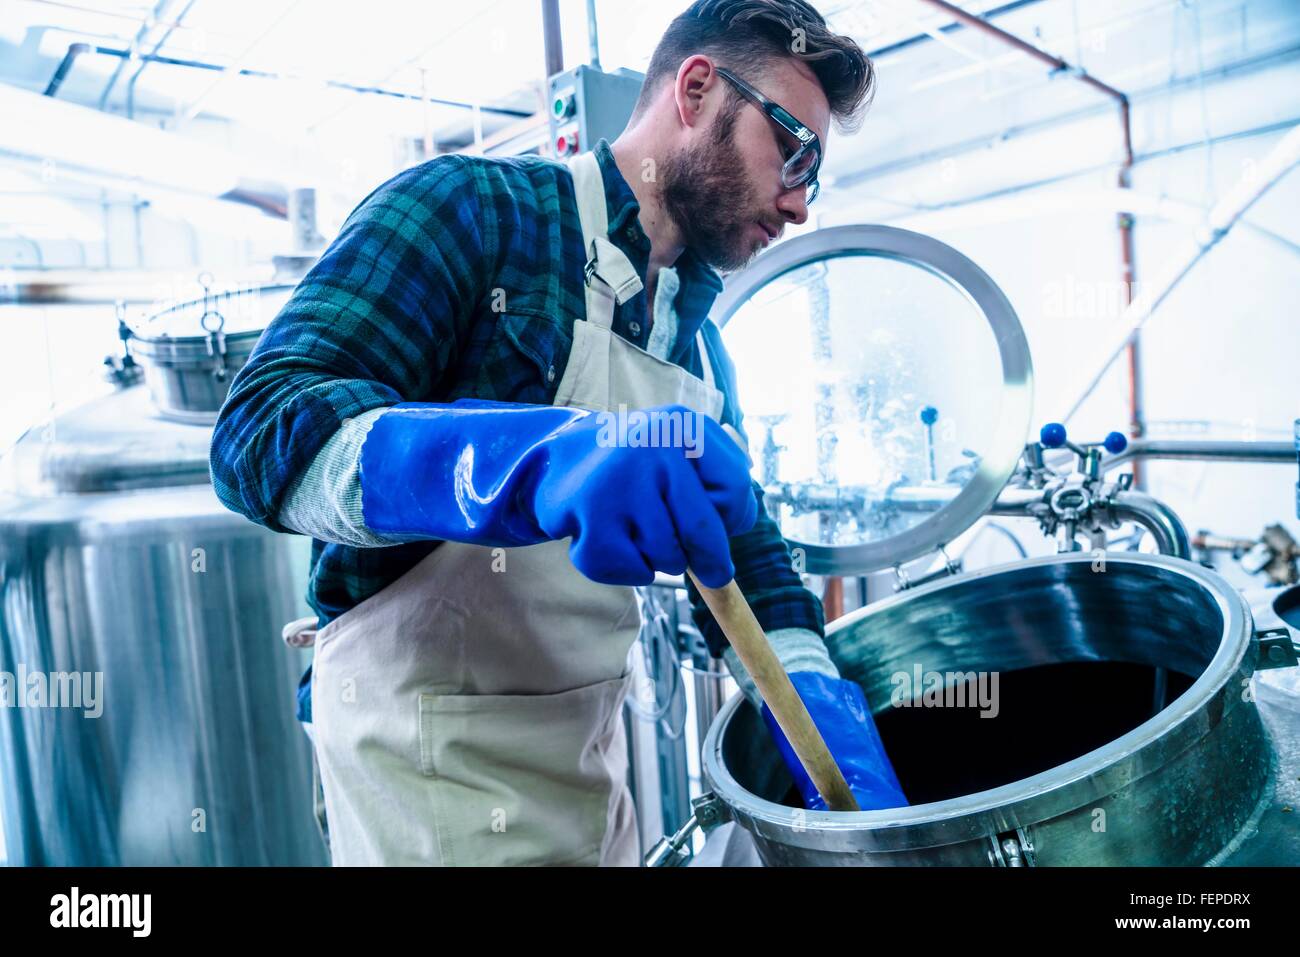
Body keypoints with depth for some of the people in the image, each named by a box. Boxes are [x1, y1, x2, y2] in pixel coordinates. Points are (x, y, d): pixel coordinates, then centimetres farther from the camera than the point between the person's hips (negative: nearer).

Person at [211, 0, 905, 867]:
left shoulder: (701, 348, 9)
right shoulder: (478, 208, -13)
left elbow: (743, 554, 9)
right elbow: (264, 432, -23)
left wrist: (823, 709, -10)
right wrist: (538, 461, -41)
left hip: (594, 748, 7)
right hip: (430, 749, -7)